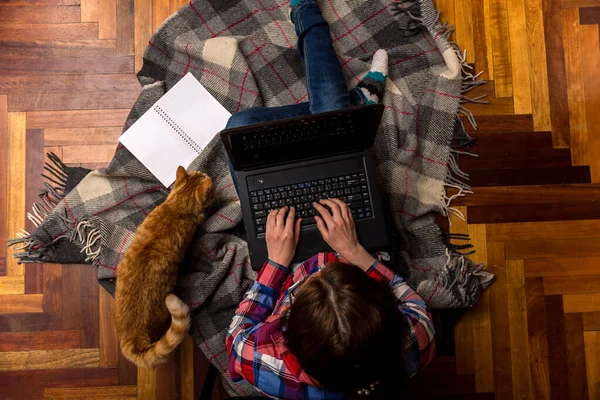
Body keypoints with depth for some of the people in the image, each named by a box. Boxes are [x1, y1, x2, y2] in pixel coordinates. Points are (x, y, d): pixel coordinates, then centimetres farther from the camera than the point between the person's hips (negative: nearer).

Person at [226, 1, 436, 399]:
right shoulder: (411, 349, -37)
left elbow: (237, 339, -18)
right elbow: (418, 309, -15)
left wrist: (276, 260, -24)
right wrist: (353, 250, -27)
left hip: (289, 249, 0)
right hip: (356, 234, 1)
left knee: (242, 123, 4)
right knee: (331, 105, 4)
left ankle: (358, 100, 28)